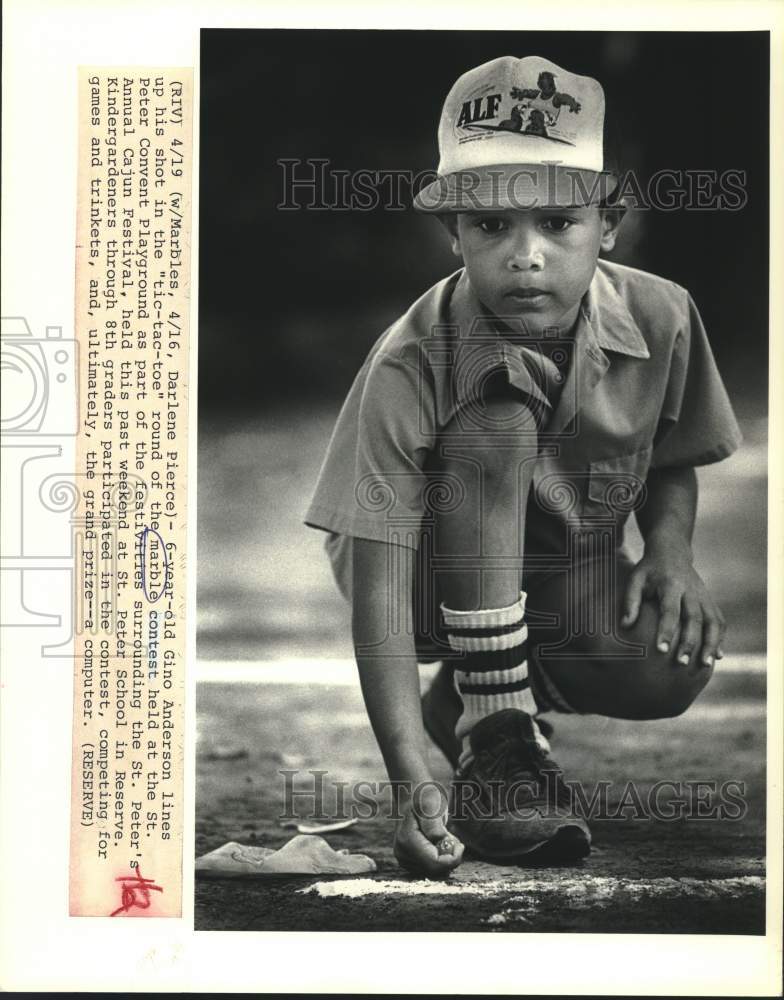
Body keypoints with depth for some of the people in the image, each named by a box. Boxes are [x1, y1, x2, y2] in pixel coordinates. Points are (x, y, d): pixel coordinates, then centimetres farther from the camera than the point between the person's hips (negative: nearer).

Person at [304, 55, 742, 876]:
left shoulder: (660, 317, -16)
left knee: (670, 669, -28)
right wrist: (413, 782, -42)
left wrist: (670, 551, -19)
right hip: (438, 583, -4)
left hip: (572, 580, 4)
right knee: (496, 424, -33)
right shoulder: (409, 369, -29)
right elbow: (377, 587, -32)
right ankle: (493, 730, -21)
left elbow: (671, 464, 4)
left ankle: (485, 686, 7)